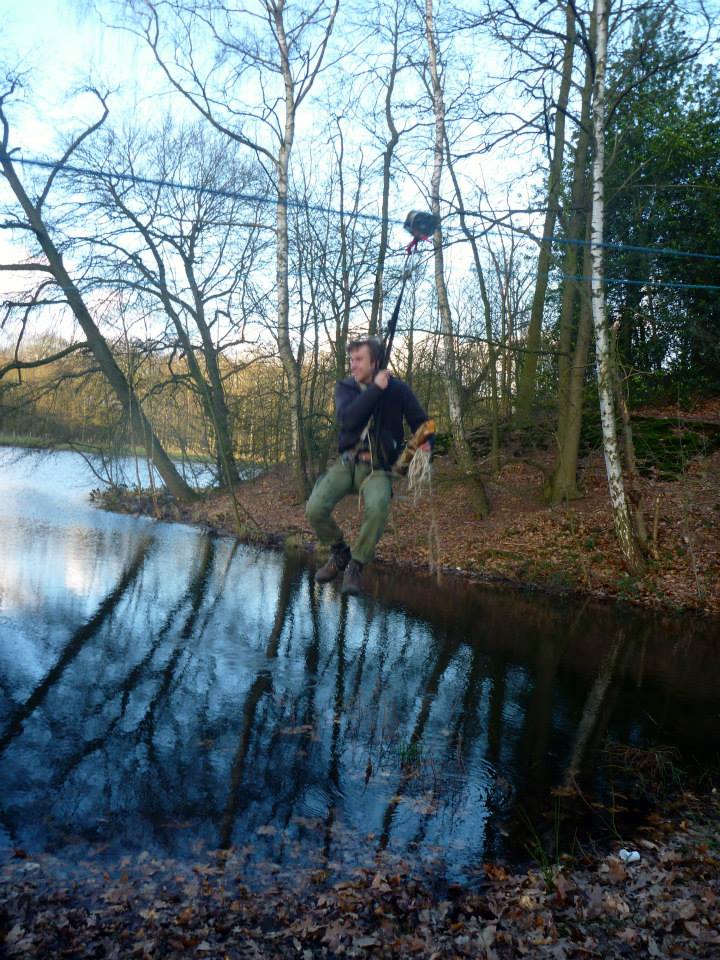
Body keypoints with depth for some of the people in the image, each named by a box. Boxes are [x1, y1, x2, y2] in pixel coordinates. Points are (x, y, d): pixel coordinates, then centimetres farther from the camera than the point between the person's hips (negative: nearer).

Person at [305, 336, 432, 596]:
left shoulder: (398, 390, 0)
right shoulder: (345, 387, 3)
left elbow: (420, 422, 9)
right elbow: (346, 419, -17)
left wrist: (425, 443, -13)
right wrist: (376, 389, -18)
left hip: (377, 468, -2)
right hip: (347, 462, 2)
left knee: (377, 508, -35)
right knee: (315, 509, -23)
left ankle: (355, 565, -10)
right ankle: (339, 552, 9)